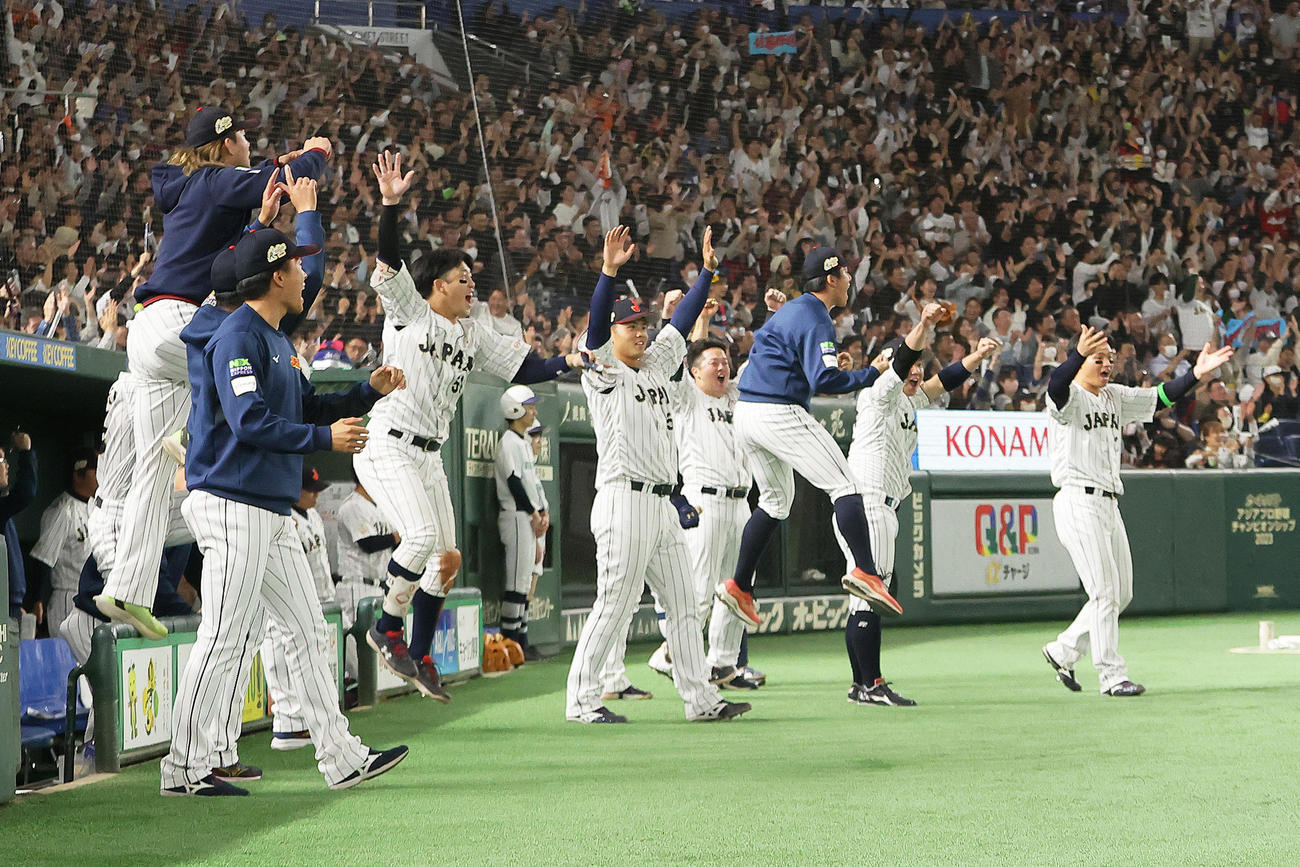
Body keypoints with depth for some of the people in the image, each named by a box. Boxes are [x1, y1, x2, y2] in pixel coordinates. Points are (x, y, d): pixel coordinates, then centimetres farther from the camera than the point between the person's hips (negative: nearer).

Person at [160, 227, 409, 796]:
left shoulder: (277, 341, 19)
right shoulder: (238, 337, -12)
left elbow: (307, 408, 24)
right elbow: (249, 421, -21)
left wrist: (369, 391, 13)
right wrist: (324, 438, -17)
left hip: (272, 512, 10)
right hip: (233, 506, -10)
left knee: (308, 630, 9)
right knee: (224, 637, -8)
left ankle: (341, 758, 13)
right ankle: (184, 767, -3)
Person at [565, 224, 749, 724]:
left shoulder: (656, 366, 19)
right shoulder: (602, 371, -1)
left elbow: (682, 322, 21)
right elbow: (595, 328, -17)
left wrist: (707, 269, 14)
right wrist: (609, 272, -30)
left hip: (663, 505, 8)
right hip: (624, 500, -8)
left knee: (683, 604, 8)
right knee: (615, 604, -8)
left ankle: (700, 698, 12)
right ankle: (581, 700, -2)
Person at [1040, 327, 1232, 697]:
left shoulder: (1114, 397, 16)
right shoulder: (1068, 398, -10)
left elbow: (1160, 396, 11)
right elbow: (1056, 386, -33)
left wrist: (1196, 373, -5)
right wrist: (1080, 354, -53)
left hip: (1109, 505, 9)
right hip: (1078, 503, -9)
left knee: (1121, 594, 13)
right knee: (1105, 593, -9)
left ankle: (1063, 651, 25)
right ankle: (1112, 676, -3)